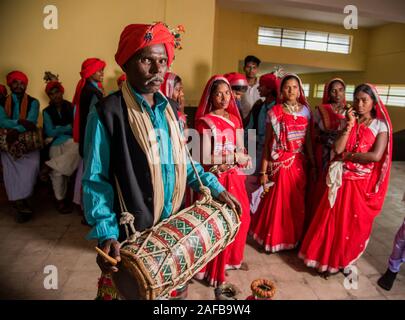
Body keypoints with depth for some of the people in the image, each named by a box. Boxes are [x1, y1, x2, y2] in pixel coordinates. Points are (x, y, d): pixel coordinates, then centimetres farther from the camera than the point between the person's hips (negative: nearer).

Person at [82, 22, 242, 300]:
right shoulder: (107, 112, -14)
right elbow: (96, 180, -14)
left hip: (173, 227, 6)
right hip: (129, 233, -5)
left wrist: (215, 188, 4)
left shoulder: (169, 109, 5)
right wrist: (107, 234, -24)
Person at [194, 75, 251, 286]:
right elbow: (206, 158, -17)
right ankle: (214, 268, 22)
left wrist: (241, 159, -9)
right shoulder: (204, 121, -10)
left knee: (241, 217, 13)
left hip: (235, 176, 7)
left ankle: (232, 258, 36)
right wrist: (236, 157, -14)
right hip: (216, 178, -6)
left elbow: (240, 149, 14)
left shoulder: (234, 118, 10)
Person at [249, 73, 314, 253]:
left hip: (299, 164, 4)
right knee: (277, 203, 3)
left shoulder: (305, 111, 6)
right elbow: (267, 143, -5)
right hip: (279, 163, -3)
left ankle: (294, 238, 30)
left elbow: (308, 141, 10)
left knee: (297, 203, 11)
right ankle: (274, 239, 23)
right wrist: (263, 171, -8)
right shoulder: (275, 112, -4)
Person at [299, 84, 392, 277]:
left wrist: (348, 156, -9)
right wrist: (350, 125, -11)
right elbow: (338, 149, -9)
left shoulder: (380, 125, -3)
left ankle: (345, 260, 31)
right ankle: (328, 258, 24)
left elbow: (376, 155, -17)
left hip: (363, 183, -2)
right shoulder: (348, 122, 6)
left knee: (355, 223, 12)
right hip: (341, 180, 2)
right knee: (333, 221, 8)